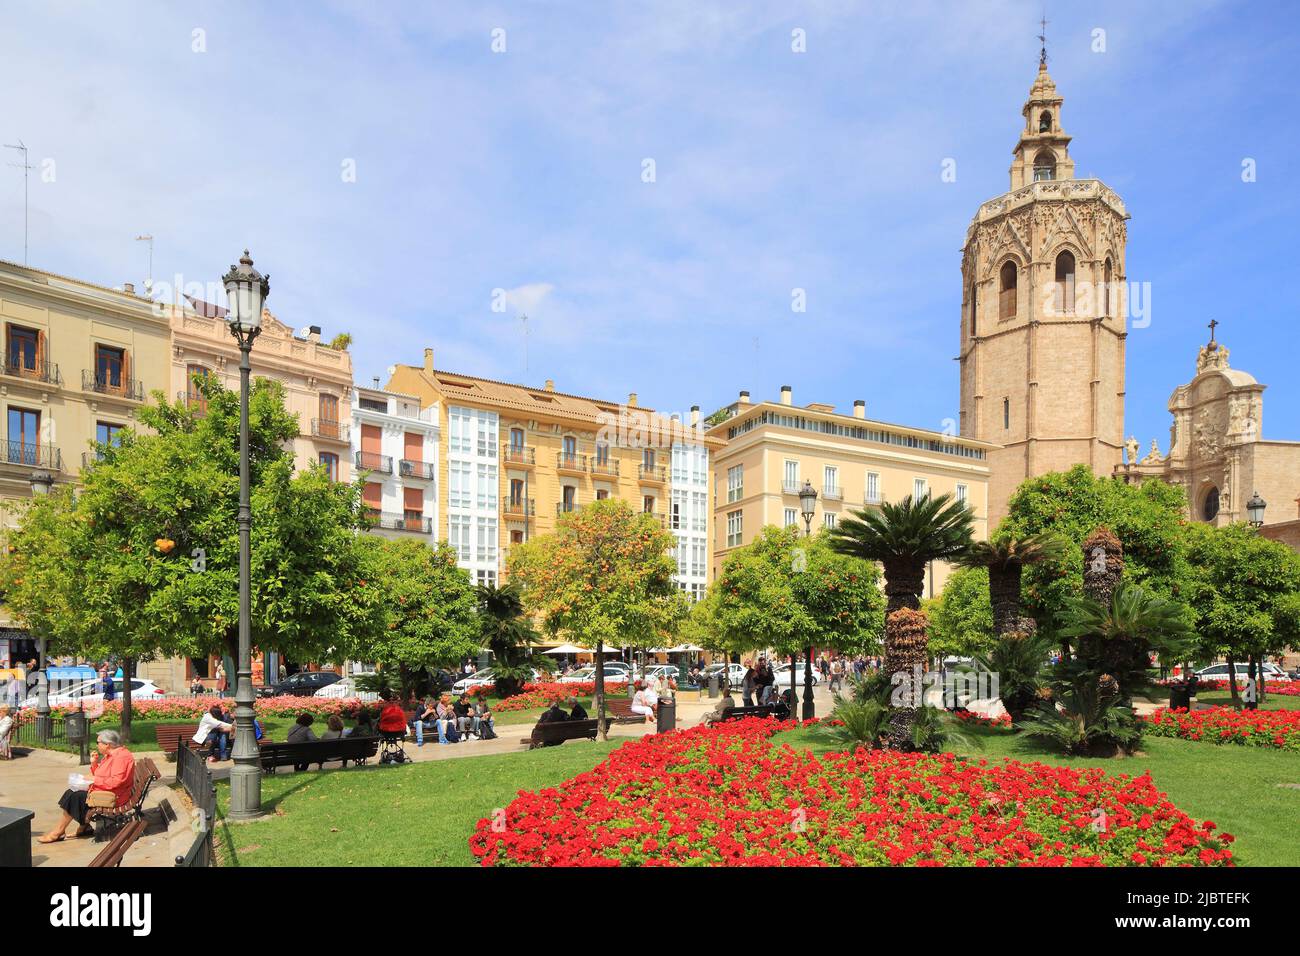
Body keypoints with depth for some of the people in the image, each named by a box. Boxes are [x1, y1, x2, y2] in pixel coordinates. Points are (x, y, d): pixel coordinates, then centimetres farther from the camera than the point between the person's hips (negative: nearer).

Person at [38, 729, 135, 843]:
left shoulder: (121, 756, -18)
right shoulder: (109, 755, 15)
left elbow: (116, 781, -26)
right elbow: (101, 776, 20)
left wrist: (94, 779, -17)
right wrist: (94, 764, 6)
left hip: (113, 796, -11)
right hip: (102, 791, 11)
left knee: (74, 796, -12)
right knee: (72, 792, 7)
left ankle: (57, 832, 0)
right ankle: (84, 827, 7)